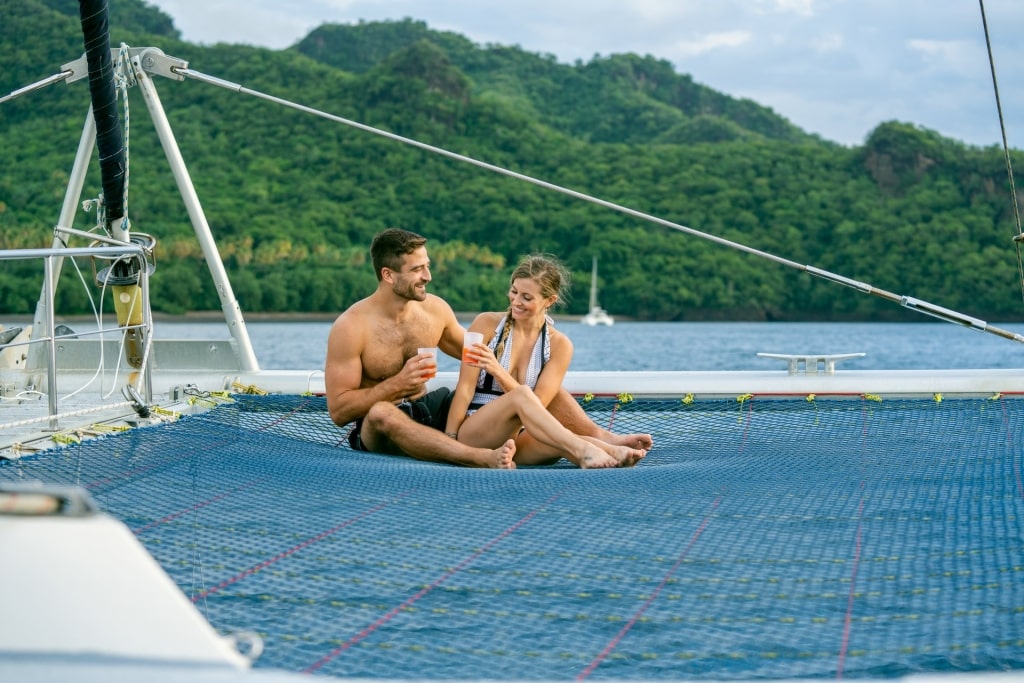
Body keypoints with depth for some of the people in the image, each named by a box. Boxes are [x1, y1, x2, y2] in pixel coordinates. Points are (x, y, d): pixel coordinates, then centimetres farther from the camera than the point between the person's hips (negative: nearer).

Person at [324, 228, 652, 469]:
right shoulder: (350, 328, -16)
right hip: (378, 431, -6)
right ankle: (483, 458, -60)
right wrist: (398, 384, -26)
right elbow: (338, 410, -17)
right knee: (382, 414, -46)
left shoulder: (435, 309, 1)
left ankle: (599, 436, -16)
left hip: (433, 408, 6)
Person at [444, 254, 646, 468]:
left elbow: (536, 406, -6)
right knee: (522, 395, -34)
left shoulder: (559, 345, 3)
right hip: (473, 434, -3)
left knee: (564, 442, -32)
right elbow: (465, 388, -3)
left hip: (518, 438, 3)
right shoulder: (487, 324, 0)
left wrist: (497, 371, -20)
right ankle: (584, 450, -53)